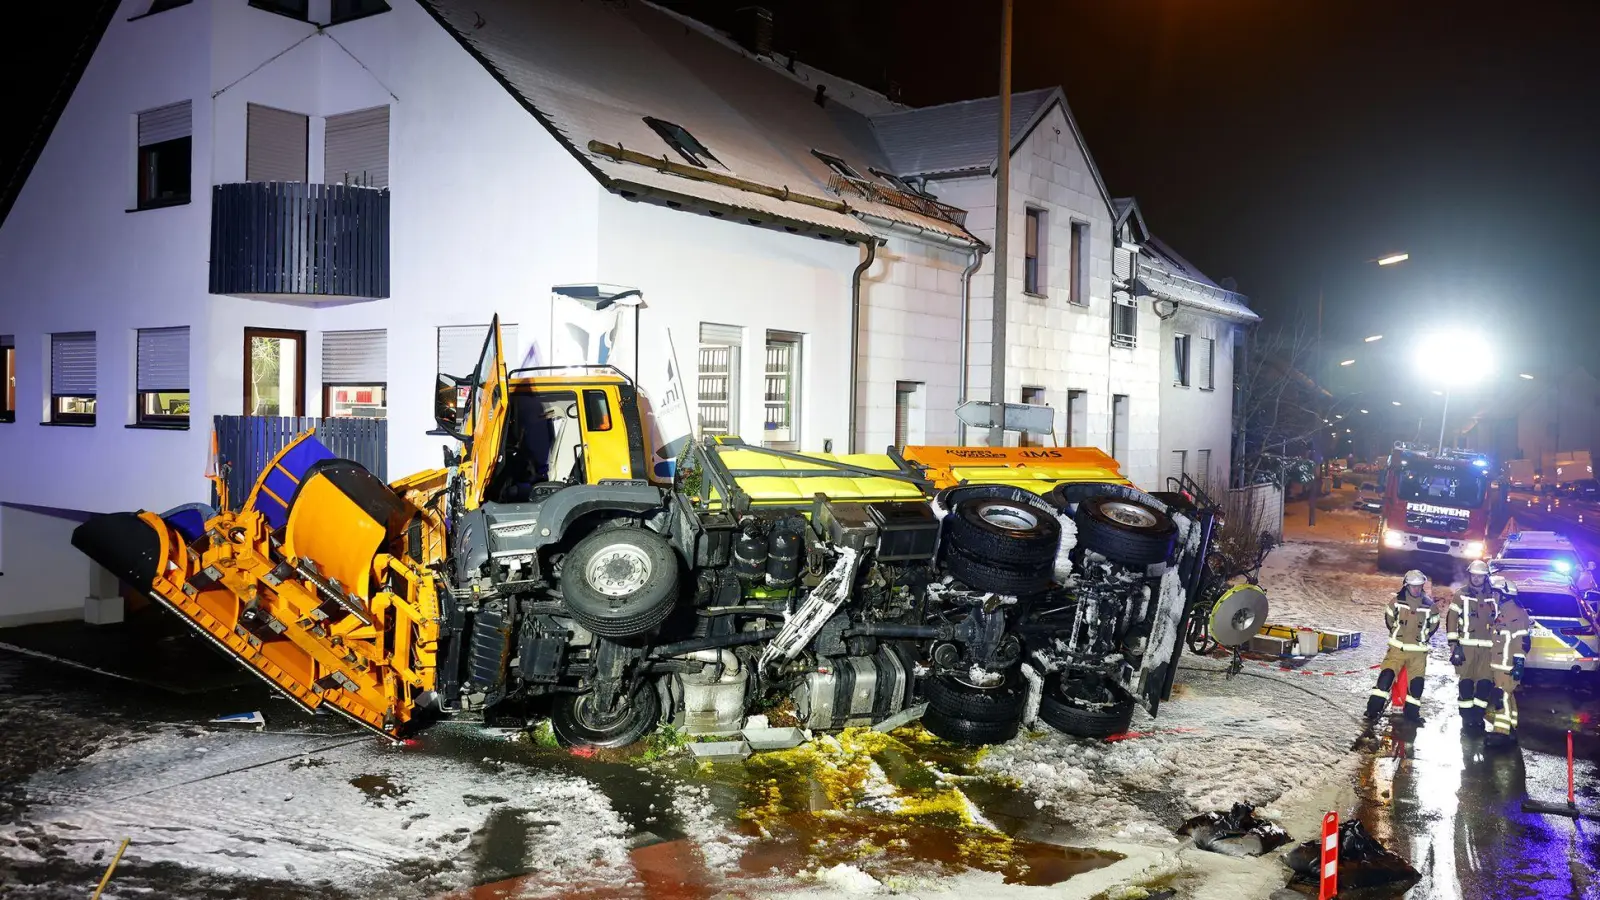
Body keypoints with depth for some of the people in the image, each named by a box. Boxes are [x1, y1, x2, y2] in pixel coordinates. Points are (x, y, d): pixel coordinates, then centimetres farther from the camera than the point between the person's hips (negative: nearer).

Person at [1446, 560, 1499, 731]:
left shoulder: (1494, 597, 11)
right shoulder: (1461, 595, 1)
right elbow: (1451, 621, -3)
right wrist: (1454, 645, -10)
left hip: (1487, 647, 3)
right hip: (1466, 646, -3)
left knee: (1486, 681, -3)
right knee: (1466, 680, -3)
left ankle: (1478, 715, 8)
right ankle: (1467, 716, 5)